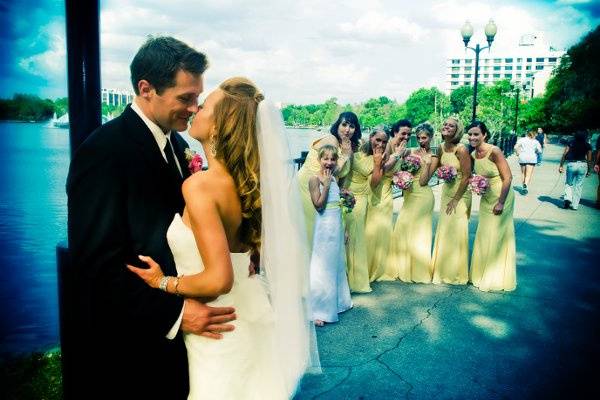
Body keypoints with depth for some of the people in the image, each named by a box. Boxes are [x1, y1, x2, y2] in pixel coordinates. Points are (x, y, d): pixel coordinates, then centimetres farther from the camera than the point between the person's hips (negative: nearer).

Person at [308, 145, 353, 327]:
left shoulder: (334, 178, 9)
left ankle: (337, 301, 32)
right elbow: (319, 205, -20)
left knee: (336, 263, 17)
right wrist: (326, 184, -18)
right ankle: (317, 310, 4)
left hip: (337, 225, 7)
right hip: (324, 226, -7)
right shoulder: (315, 179, -12)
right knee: (322, 266, -3)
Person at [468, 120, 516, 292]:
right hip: (486, 199, 7)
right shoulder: (473, 155, 0)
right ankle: (484, 274, 29)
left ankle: (498, 278, 18)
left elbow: (508, 177, -21)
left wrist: (501, 202, -21)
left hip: (501, 197, -7)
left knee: (498, 236, 3)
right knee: (484, 236, 14)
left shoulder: (494, 151, -21)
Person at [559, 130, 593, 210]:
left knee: (569, 183, 17)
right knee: (578, 186, 8)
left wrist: (561, 166, 4)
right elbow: (589, 160, 1)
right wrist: (589, 170, 9)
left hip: (571, 164, 0)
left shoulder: (571, 143, 3)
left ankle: (568, 198, -7)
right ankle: (575, 205, 9)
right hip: (583, 165, 0)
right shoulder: (587, 146, 2)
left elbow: (564, 155, -2)